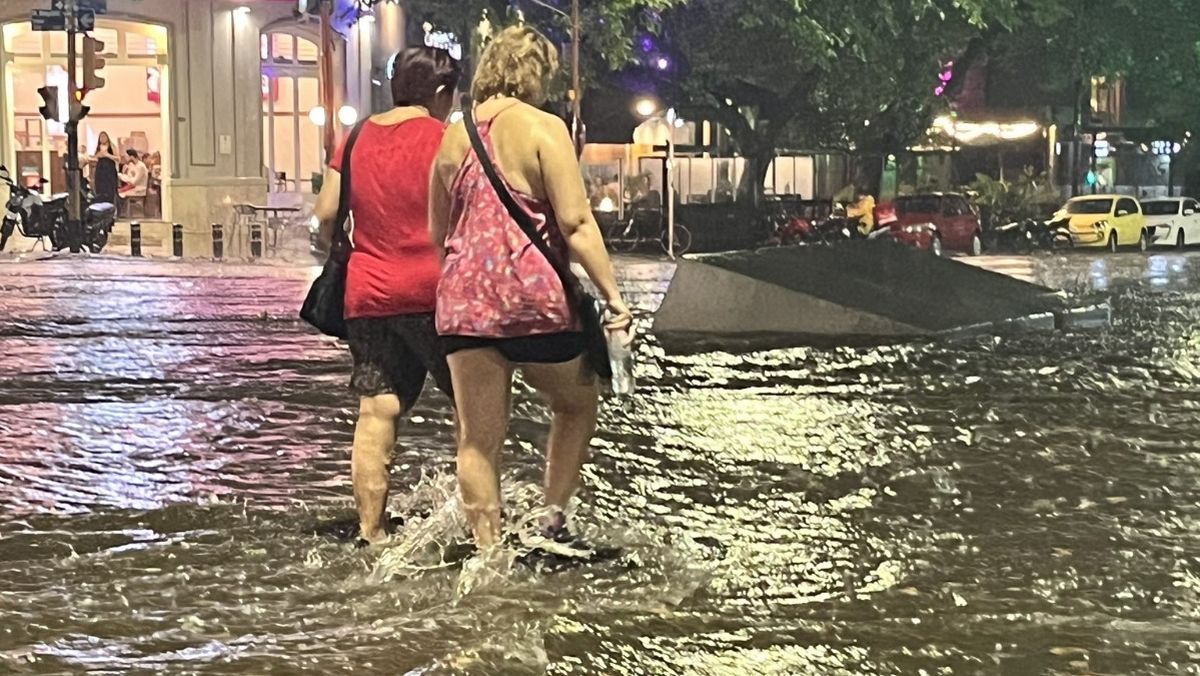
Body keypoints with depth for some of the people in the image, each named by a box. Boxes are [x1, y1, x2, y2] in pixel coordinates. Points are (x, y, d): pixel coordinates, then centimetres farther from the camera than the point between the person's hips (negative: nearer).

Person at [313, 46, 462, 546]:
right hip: (432, 291, -5)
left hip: (366, 294, 5)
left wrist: (344, 260, 23)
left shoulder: (358, 138, 9)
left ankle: (370, 530, 3)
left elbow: (326, 214, 8)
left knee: (375, 412, 3)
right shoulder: (444, 139, -6)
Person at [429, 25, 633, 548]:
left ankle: (487, 549, 7)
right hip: (533, 294, -5)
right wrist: (612, 294, -11)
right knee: (577, 406, 18)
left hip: (463, 298, 5)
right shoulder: (542, 128, -5)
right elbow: (575, 223, -12)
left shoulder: (453, 137, 12)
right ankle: (554, 520, 11)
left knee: (478, 437, 7)